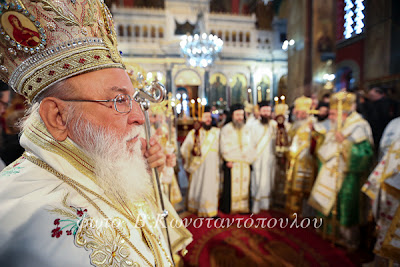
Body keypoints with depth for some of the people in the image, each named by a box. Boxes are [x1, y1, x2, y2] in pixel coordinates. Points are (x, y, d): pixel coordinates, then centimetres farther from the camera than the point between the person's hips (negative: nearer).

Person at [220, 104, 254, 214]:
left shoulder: (247, 129, 12)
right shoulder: (226, 129, 0)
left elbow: (251, 146, 12)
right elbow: (224, 147, -4)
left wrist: (250, 158, 0)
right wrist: (228, 160, -11)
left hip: (245, 163, 4)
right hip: (231, 163, -4)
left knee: (244, 185, 7)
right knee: (231, 186, 1)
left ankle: (243, 207, 20)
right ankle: (228, 208, 14)